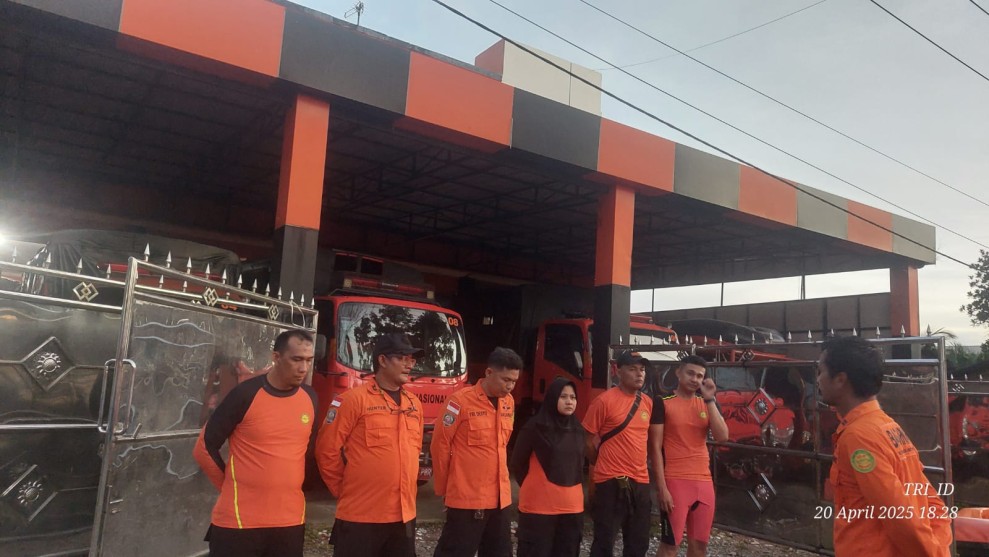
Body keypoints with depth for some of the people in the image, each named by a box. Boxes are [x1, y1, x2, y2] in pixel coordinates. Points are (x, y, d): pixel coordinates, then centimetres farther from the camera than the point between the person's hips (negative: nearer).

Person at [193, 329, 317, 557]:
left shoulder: (310, 398, 3)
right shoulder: (246, 394, -11)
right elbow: (204, 447, -4)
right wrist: (232, 488, 2)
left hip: (290, 519, 4)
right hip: (239, 521, -4)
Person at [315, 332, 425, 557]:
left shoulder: (414, 404, 10)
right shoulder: (355, 399, -10)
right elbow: (327, 449, -7)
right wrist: (345, 490, 0)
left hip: (404, 515, 6)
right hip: (360, 516, -6)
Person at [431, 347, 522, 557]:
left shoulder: (509, 403, 6)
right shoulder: (461, 401, -14)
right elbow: (440, 445, -8)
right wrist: (443, 488, 1)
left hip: (500, 497, 6)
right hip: (466, 497, -6)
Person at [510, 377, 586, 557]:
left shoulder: (577, 429, 7)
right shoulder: (535, 426, -9)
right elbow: (516, 463, -2)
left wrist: (571, 488, 13)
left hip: (572, 506, 6)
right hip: (539, 506, -5)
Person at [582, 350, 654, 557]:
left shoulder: (647, 403, 8)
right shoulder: (604, 401, -11)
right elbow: (589, 441, -6)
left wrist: (638, 467, 14)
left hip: (640, 481, 6)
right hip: (611, 481, -6)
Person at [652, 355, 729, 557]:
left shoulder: (708, 404, 10)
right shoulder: (663, 403, -5)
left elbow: (722, 436, -5)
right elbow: (655, 448, -7)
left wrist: (710, 399, -9)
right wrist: (662, 487, -12)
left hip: (704, 482, 5)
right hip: (675, 482, -5)